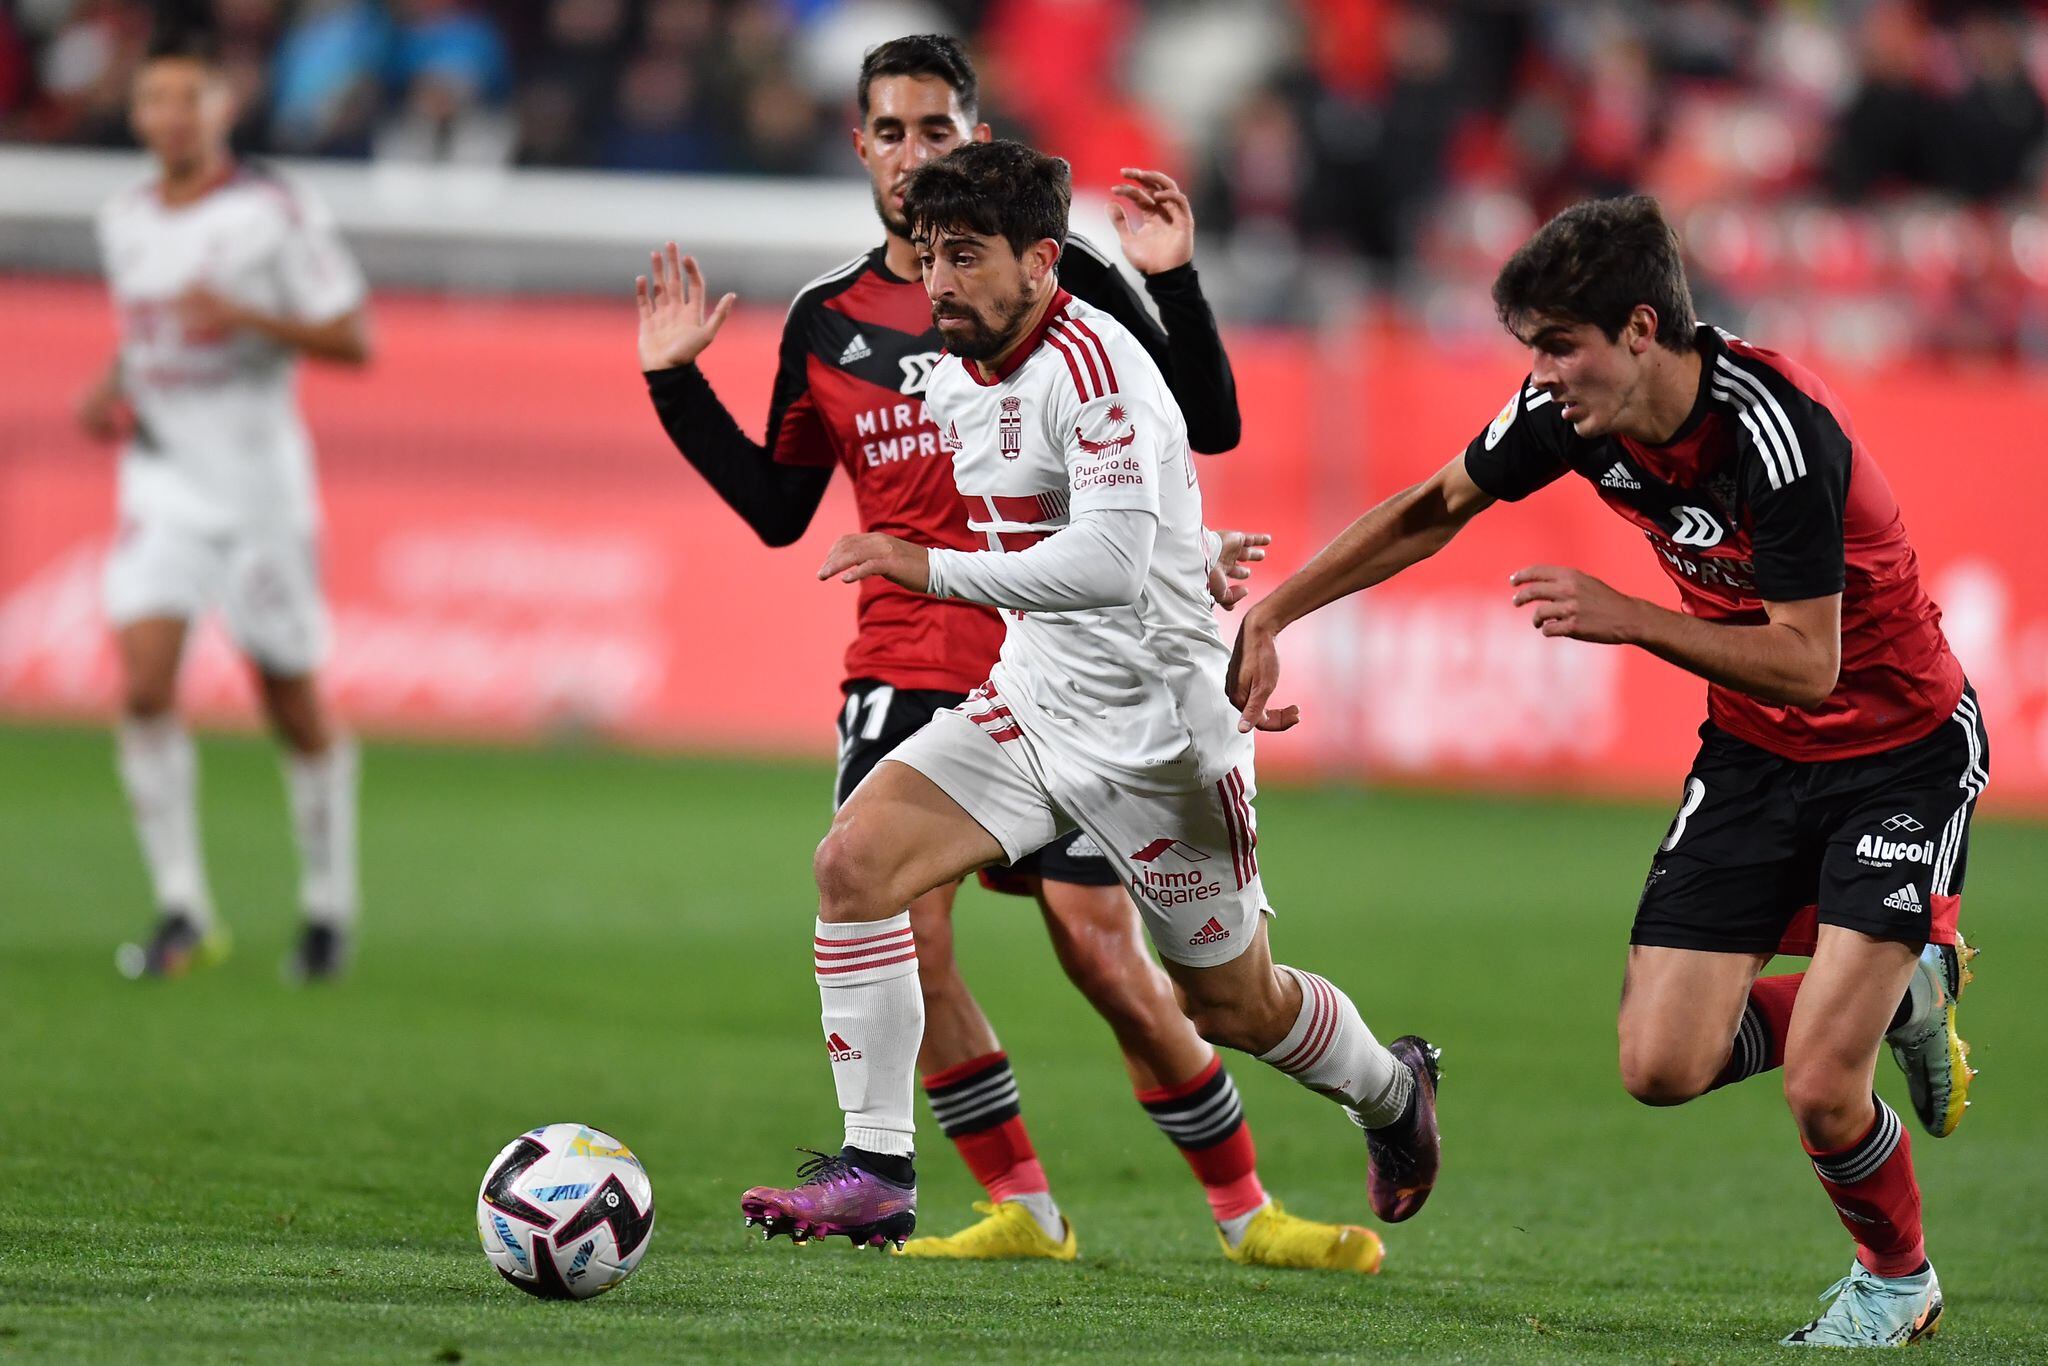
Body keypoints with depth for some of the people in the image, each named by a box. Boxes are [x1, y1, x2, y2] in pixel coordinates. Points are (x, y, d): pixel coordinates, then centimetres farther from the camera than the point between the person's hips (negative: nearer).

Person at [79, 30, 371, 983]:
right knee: (144, 686, -13)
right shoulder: (124, 223, 9)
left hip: (259, 476, -4)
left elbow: (353, 341, -9)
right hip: (162, 479, 4)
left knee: (294, 709, 4)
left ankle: (328, 907, 21)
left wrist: (246, 316, -23)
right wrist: (110, 391, 6)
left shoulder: (275, 215, -9)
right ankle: (182, 911, -7)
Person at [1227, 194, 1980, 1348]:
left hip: (1901, 747, -7)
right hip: (1754, 754, 7)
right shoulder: (1570, 413, -10)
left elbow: (1807, 663, -28)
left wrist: (1628, 618, -32)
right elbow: (1436, 508, 8)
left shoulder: (1777, 429, -30)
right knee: (1663, 1068, -5)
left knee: (1820, 1090, -16)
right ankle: (1902, 991, 22)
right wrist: (1272, 613, 5)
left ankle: (1898, 1279, 16)